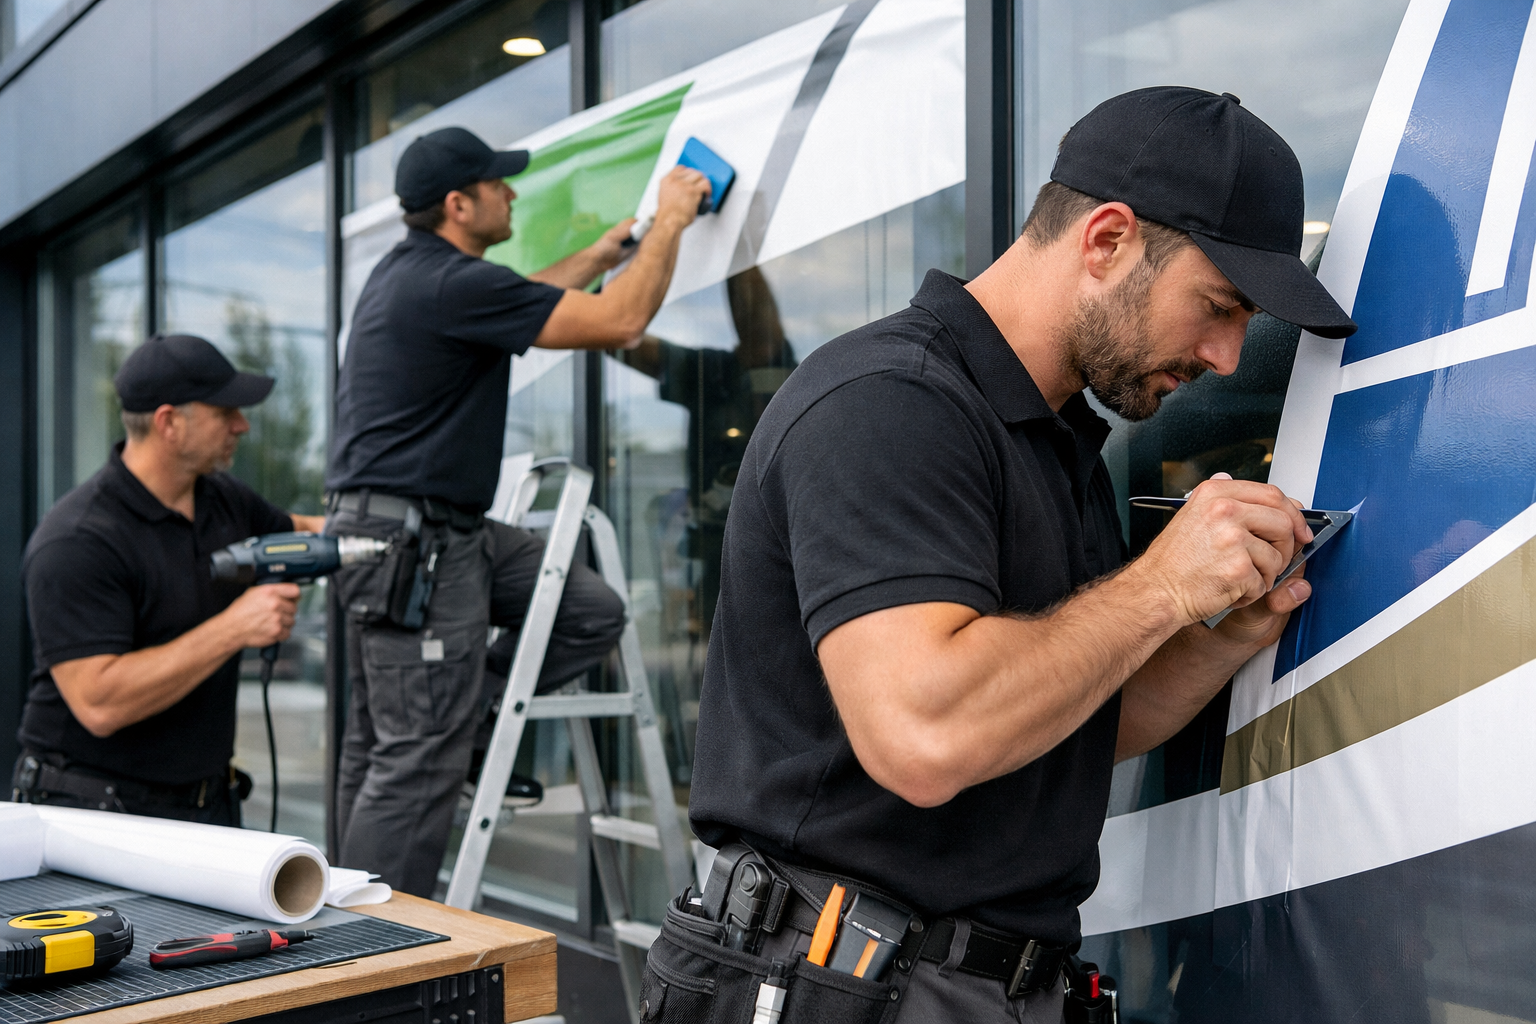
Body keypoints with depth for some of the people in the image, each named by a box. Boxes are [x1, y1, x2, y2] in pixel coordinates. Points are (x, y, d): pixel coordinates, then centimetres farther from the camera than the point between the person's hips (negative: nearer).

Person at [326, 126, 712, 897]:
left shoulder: (413, 273, 13)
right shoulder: (449, 283, -18)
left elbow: (518, 300, 32)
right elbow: (619, 321, -16)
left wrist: (604, 251, 36)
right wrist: (669, 222, -2)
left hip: (450, 533, 10)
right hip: (408, 542, -10)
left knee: (592, 613, 6)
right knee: (417, 762, -5)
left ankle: (471, 708, 15)